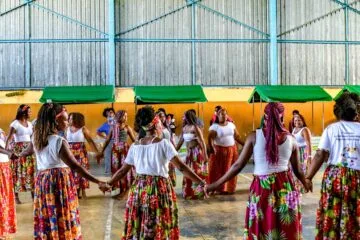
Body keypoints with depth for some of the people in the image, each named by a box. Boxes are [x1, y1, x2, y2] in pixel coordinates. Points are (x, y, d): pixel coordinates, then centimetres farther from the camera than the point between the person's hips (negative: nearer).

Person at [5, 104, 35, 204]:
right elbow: (9, 138, -13)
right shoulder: (15, 123, -7)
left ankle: (33, 193, 10)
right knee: (18, 172, -4)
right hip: (19, 150, -6)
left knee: (31, 171, 4)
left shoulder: (30, 124, 13)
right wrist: (6, 150, -23)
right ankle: (16, 196, 2)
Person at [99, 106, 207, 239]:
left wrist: (108, 184, 23)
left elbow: (123, 170, 10)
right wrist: (201, 182, -11)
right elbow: (181, 167, -13)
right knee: (159, 229, 8)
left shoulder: (135, 146, 6)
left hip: (138, 189, 4)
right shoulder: (163, 143, -8)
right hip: (159, 189, -4)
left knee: (137, 228, 15)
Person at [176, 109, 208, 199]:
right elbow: (180, 142, 14)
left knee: (197, 173, -1)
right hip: (189, 152, 7)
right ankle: (189, 192, 24)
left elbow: (202, 142, -14)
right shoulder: (184, 128, 7)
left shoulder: (195, 127, -13)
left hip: (197, 152, -7)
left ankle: (199, 193, 9)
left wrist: (205, 155, -18)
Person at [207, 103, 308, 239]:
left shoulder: (254, 136, -5)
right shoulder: (291, 139, 0)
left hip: (261, 188, -1)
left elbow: (238, 165, -5)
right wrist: (306, 183, 29)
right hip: (285, 186, 2)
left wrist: (216, 184, 2)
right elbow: (298, 170, 8)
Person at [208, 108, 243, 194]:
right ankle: (219, 188, 6)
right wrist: (212, 148, -32)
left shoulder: (231, 124, 9)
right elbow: (210, 139, -16)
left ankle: (230, 188, 18)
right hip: (219, 150, -4)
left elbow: (237, 136, 12)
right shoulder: (214, 126, -7)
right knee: (219, 170, -1)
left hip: (232, 150, 4)